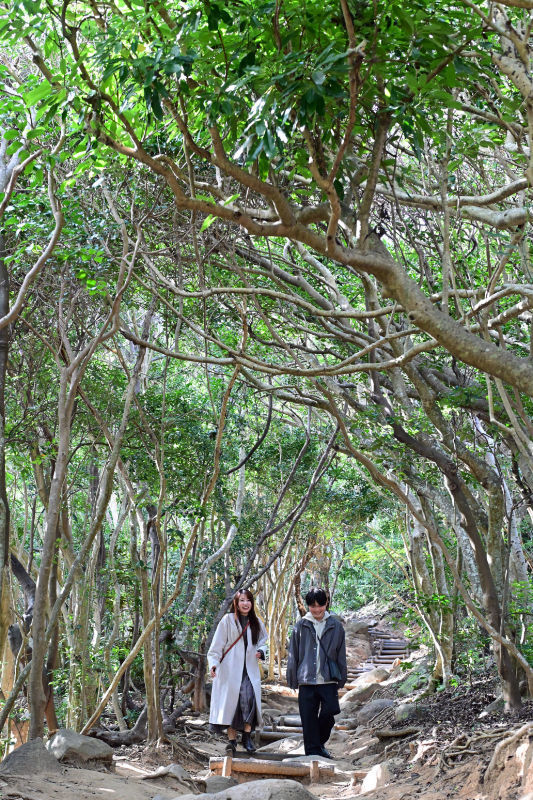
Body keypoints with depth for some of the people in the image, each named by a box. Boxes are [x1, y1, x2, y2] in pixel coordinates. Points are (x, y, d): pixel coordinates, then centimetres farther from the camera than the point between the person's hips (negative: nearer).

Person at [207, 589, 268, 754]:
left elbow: (262, 641, 25)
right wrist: (214, 663, -14)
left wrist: (260, 651, 3)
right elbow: (217, 645, -2)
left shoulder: (256, 623, 12)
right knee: (232, 701, -5)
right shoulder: (228, 620, -1)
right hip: (230, 669, -2)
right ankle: (232, 740, 4)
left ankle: (247, 736, -4)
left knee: (249, 699, -16)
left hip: (250, 670, 3)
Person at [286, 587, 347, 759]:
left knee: (330, 712, -7)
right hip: (306, 680, 0)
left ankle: (320, 743, 19)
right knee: (309, 718, 2)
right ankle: (313, 750, 16)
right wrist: (292, 680, 6)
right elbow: (293, 655, 8)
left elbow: (341, 655, 11)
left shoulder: (336, 626, 5)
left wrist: (341, 679, 9)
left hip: (328, 680, 0)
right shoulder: (301, 626, 3)